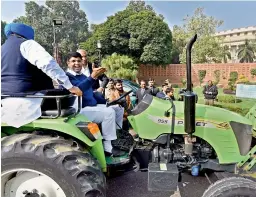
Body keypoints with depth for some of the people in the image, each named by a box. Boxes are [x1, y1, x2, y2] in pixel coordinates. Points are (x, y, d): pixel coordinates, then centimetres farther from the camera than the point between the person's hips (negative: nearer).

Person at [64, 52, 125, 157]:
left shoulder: (83, 76, 20)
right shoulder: (67, 76, -9)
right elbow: (78, 89, -29)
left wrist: (107, 101, 15)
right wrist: (92, 77, -42)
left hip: (92, 106, 9)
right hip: (79, 110, -9)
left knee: (118, 108, 7)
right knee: (109, 112, -28)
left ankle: (117, 138, 11)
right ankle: (108, 148, -22)